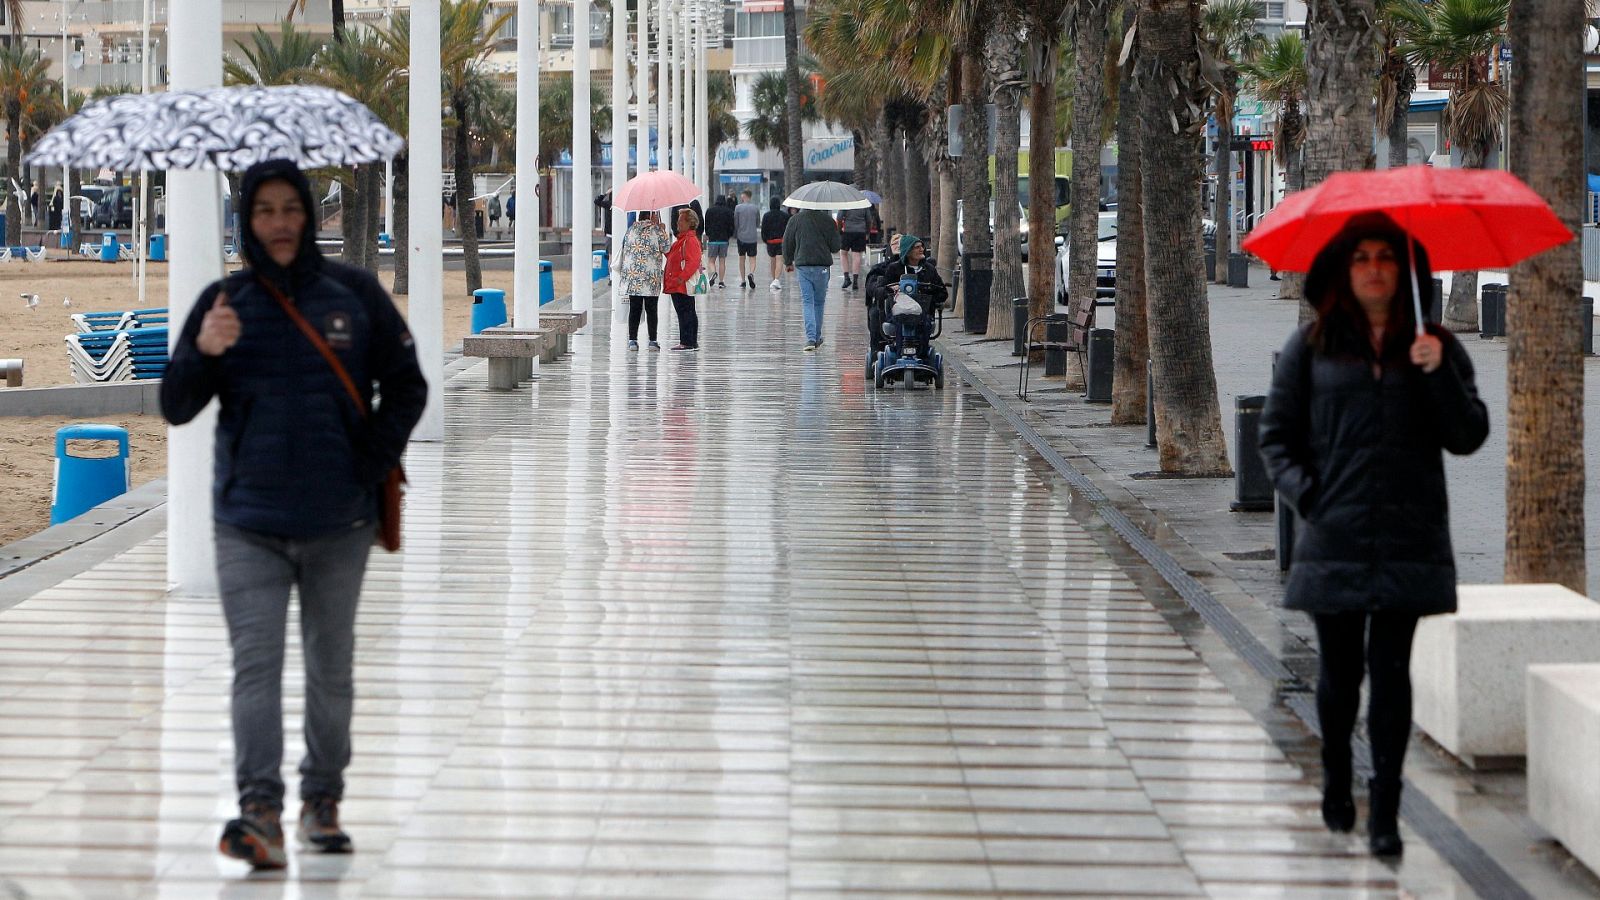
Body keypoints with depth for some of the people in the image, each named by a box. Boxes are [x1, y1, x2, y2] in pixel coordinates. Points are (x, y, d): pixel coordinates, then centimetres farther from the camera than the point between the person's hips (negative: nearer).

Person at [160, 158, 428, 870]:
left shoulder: (355, 295, 2)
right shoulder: (224, 302, 2)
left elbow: (406, 386, 11)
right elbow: (175, 409, 1)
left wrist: (376, 459, -2)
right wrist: (201, 353, -17)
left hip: (339, 524, 1)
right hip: (248, 524, -1)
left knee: (330, 669, 11)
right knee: (255, 665, -12)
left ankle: (323, 802, 24)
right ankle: (259, 812, -19)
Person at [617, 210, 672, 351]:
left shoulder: (631, 229, 7)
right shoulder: (656, 229, -6)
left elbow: (624, 248, 13)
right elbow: (666, 247, 0)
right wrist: (663, 231, 12)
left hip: (632, 275, 3)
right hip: (651, 276, -3)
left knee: (634, 309, 6)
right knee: (651, 309, 3)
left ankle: (632, 340, 2)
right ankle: (653, 340, 5)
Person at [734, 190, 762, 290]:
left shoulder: (738, 208, -5)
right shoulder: (756, 208, 0)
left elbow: (735, 223, -2)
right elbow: (758, 224, 8)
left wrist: (734, 235, 12)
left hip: (741, 237, 0)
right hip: (753, 237, 0)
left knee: (742, 258, 12)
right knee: (752, 258, 3)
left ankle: (743, 280, 12)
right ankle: (751, 273, -25)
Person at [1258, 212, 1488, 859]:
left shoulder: (1438, 349, 7)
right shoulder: (1313, 347, 6)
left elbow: (1469, 437, 2)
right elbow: (1276, 432, 9)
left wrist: (1438, 374, -12)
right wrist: (1304, 491, -6)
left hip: (1408, 540, 0)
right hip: (1335, 538, 0)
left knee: (1391, 671, -6)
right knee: (1339, 670, 8)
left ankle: (1385, 809, -6)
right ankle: (1336, 783, 30)